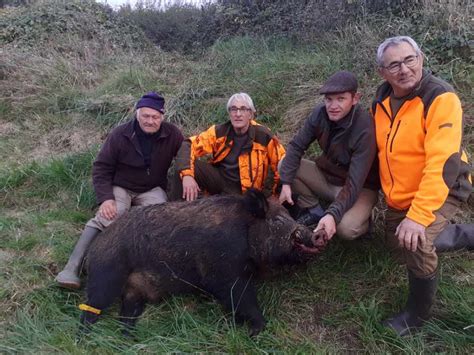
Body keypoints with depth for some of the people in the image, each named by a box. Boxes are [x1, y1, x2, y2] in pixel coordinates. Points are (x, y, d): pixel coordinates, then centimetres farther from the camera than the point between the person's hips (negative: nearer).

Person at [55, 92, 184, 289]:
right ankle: (71, 268, -29)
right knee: (106, 217, -29)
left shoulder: (172, 134, -8)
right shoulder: (120, 135, -11)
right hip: (120, 187, -1)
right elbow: (101, 168, -8)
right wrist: (106, 198, -22)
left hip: (152, 190, 2)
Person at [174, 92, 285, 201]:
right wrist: (187, 175, -32)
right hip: (218, 179, 3)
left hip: (243, 189, -2)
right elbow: (189, 145, -14)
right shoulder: (219, 132, -7)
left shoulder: (263, 136, -11)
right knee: (184, 167, -22)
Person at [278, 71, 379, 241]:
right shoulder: (320, 113, -15)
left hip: (360, 189, -5)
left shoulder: (365, 130, -30)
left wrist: (332, 214, -44)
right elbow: (296, 146, -8)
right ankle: (314, 211, 3)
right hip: (326, 176, 5)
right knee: (284, 165, -12)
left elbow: (354, 184, -32)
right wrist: (286, 183, -20)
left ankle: (362, 216, 4)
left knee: (346, 228, -34)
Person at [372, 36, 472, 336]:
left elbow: (442, 163, -31)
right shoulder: (382, 100, -2)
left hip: (440, 192, -7)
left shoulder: (441, 98, -23)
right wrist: (386, 192, 13)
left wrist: (419, 215, -36)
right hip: (398, 196, 7)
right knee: (397, 243, 16)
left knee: (416, 244, -27)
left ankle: (418, 313, 1)